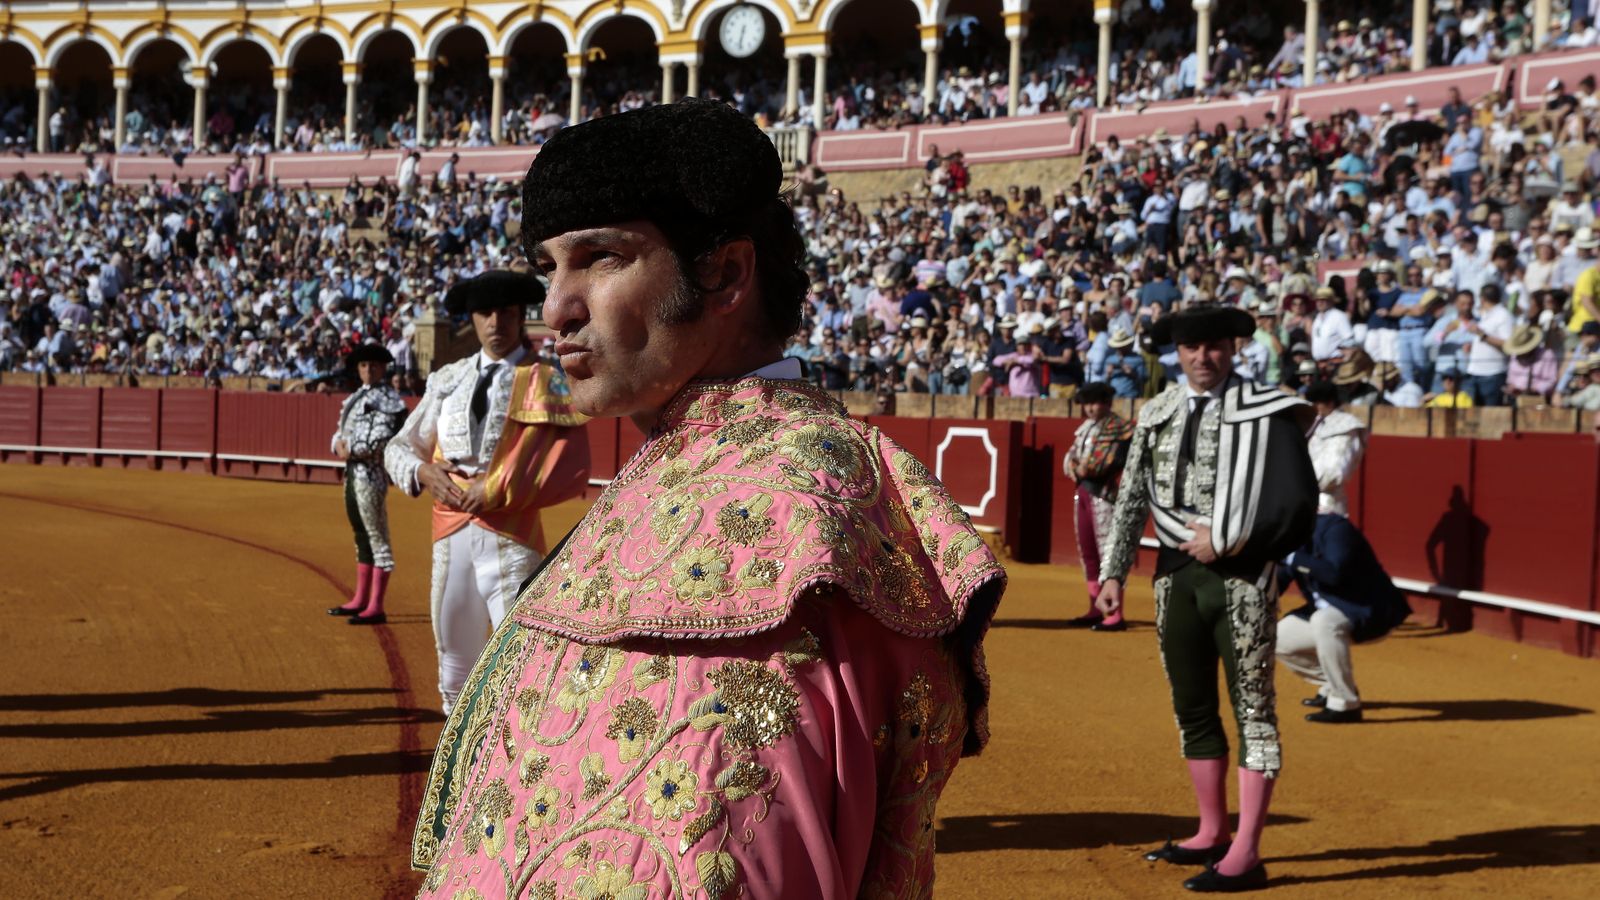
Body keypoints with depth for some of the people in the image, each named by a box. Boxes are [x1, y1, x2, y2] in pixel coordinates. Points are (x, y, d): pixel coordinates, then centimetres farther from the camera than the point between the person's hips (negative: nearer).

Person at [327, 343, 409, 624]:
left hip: (371, 472, -9)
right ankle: (360, 600, 25)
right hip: (351, 471, 9)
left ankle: (376, 608, -8)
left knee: (377, 537, -8)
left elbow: (382, 438, -18)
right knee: (362, 536, 16)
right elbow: (340, 430, 19)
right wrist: (339, 445, -3)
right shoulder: (354, 397, 19)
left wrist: (352, 451, -12)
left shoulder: (387, 397, -8)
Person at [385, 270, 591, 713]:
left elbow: (571, 468, -10)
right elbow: (399, 446, 17)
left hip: (509, 538, -5)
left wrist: (499, 490, -15)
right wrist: (423, 472, -5)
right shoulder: (448, 379, 13)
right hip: (450, 532, 5)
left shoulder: (546, 381, -1)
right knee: (456, 667, 16)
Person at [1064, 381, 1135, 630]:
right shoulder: (1085, 428, 18)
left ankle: (1115, 615, -11)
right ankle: (1095, 610, 24)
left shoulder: (1121, 428, -6)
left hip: (1105, 494, -9)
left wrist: (1090, 468, -19)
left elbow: (1114, 459, -17)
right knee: (1087, 552, 14)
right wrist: (1076, 469, -7)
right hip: (1082, 491, 9)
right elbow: (1070, 457, 14)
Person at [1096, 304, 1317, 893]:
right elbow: (1132, 500, 13)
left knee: (1253, 710, -1)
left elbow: (1297, 501, -12)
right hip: (1175, 576, 6)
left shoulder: (1267, 412, -6)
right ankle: (1212, 833, 29)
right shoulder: (1157, 415, 10)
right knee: (1193, 710, 14)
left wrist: (1224, 539, -13)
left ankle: (1245, 854, 4)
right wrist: (1112, 574, 10)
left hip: (1242, 578, -6)